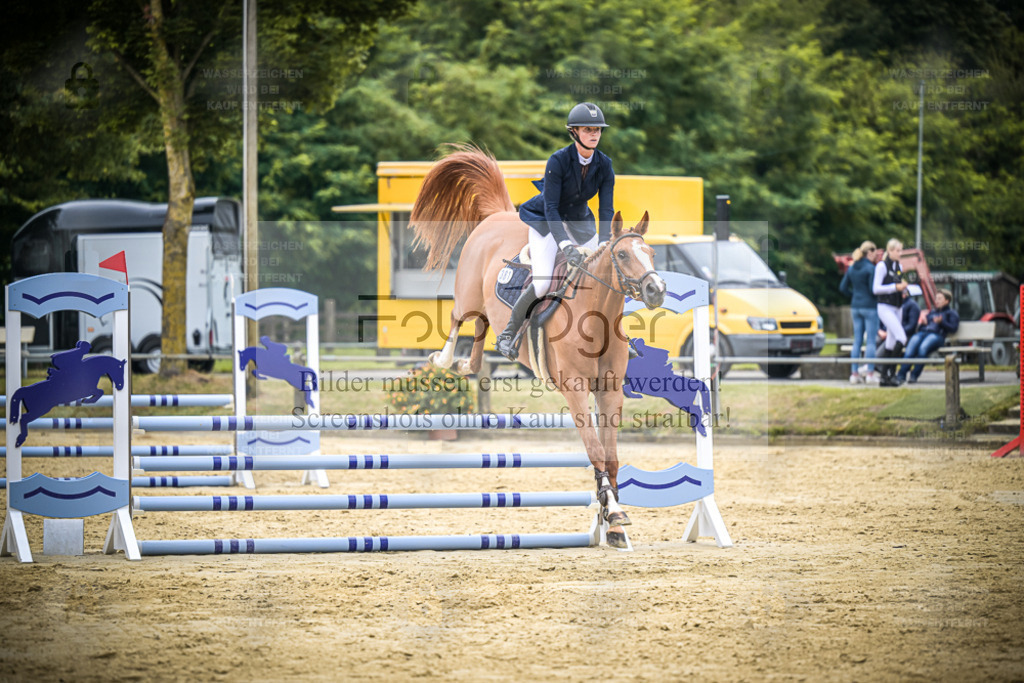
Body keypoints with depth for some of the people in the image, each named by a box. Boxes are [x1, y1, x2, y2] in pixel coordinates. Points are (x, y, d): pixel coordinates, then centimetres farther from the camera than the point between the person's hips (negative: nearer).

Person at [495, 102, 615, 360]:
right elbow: (551, 207, -28)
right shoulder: (558, 161, -26)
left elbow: (606, 209, -14)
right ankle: (508, 334, -2)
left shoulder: (604, 165, -12)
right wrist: (565, 244, -39)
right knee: (542, 284, -21)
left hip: (579, 220, 5)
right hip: (546, 221, -5)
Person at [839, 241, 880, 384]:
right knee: (870, 341, -2)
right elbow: (873, 289, -17)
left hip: (855, 307, 6)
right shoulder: (871, 268, -13)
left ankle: (854, 373, 7)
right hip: (869, 307, -6)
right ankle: (870, 373, -4)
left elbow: (843, 287, 10)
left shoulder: (851, 268, 8)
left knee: (857, 341, 9)